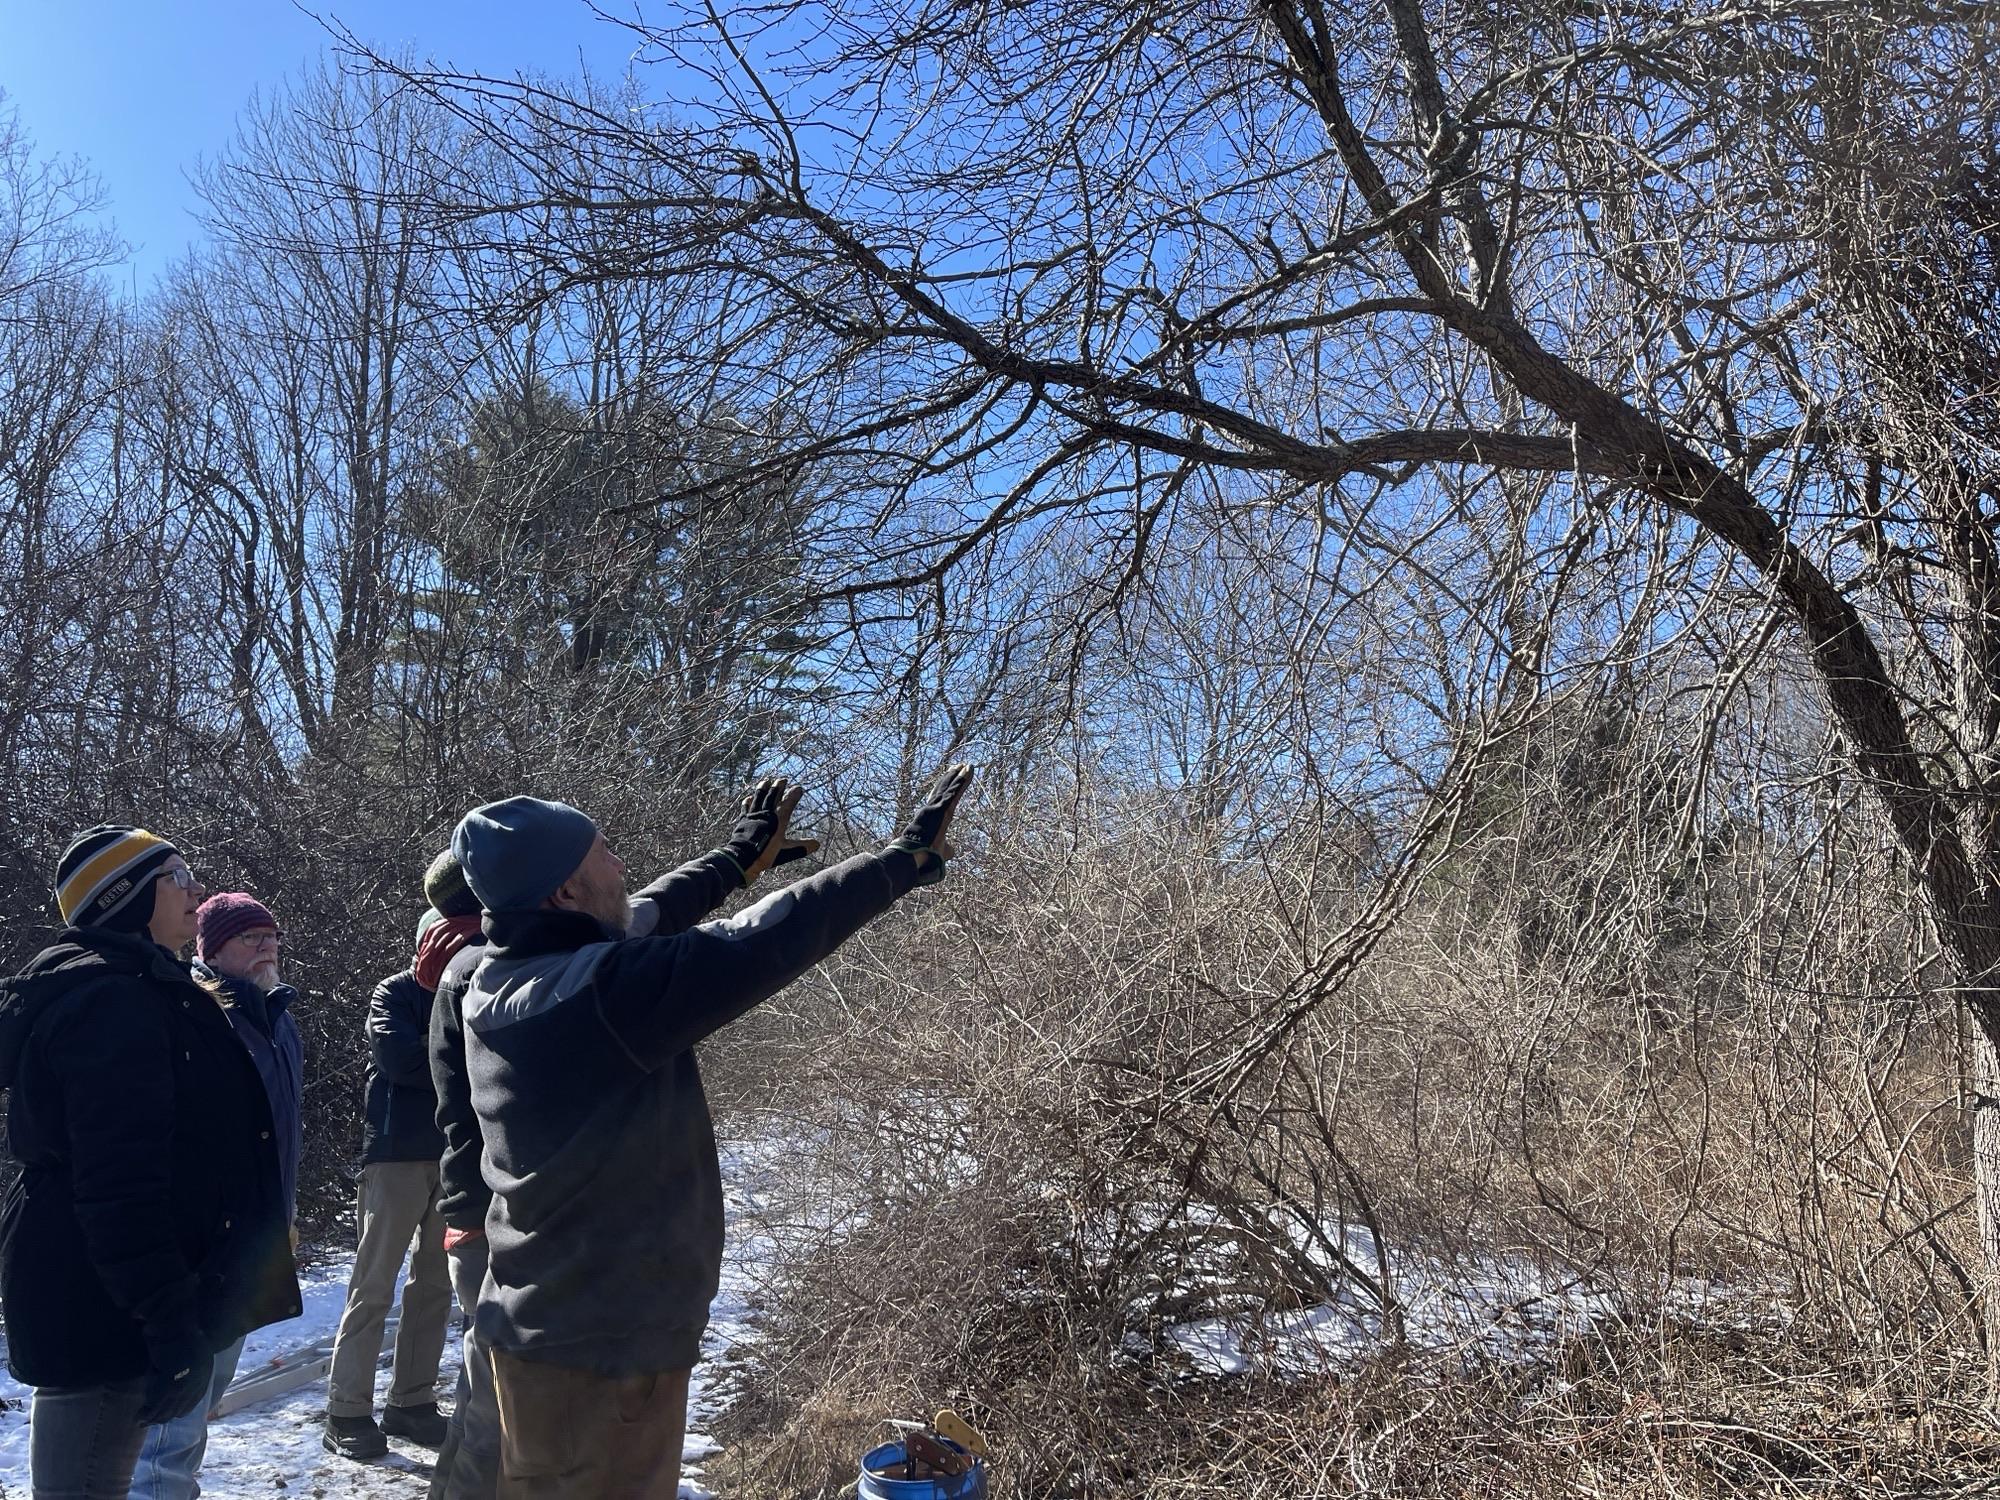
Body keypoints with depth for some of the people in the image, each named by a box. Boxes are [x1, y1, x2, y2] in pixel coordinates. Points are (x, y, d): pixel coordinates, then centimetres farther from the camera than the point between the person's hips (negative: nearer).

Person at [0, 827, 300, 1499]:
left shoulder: (136, 991, 17)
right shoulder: (113, 1002, -18)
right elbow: (121, 1181, -26)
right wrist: (170, 1321, -26)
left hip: (88, 1301, 11)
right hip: (103, 1312, -11)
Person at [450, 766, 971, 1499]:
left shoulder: (497, 981, 0)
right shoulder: (606, 989, -27)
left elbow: (627, 927, 14)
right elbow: (769, 942, -25)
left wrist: (736, 860, 25)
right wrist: (910, 857, -15)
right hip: (608, 1342, -9)